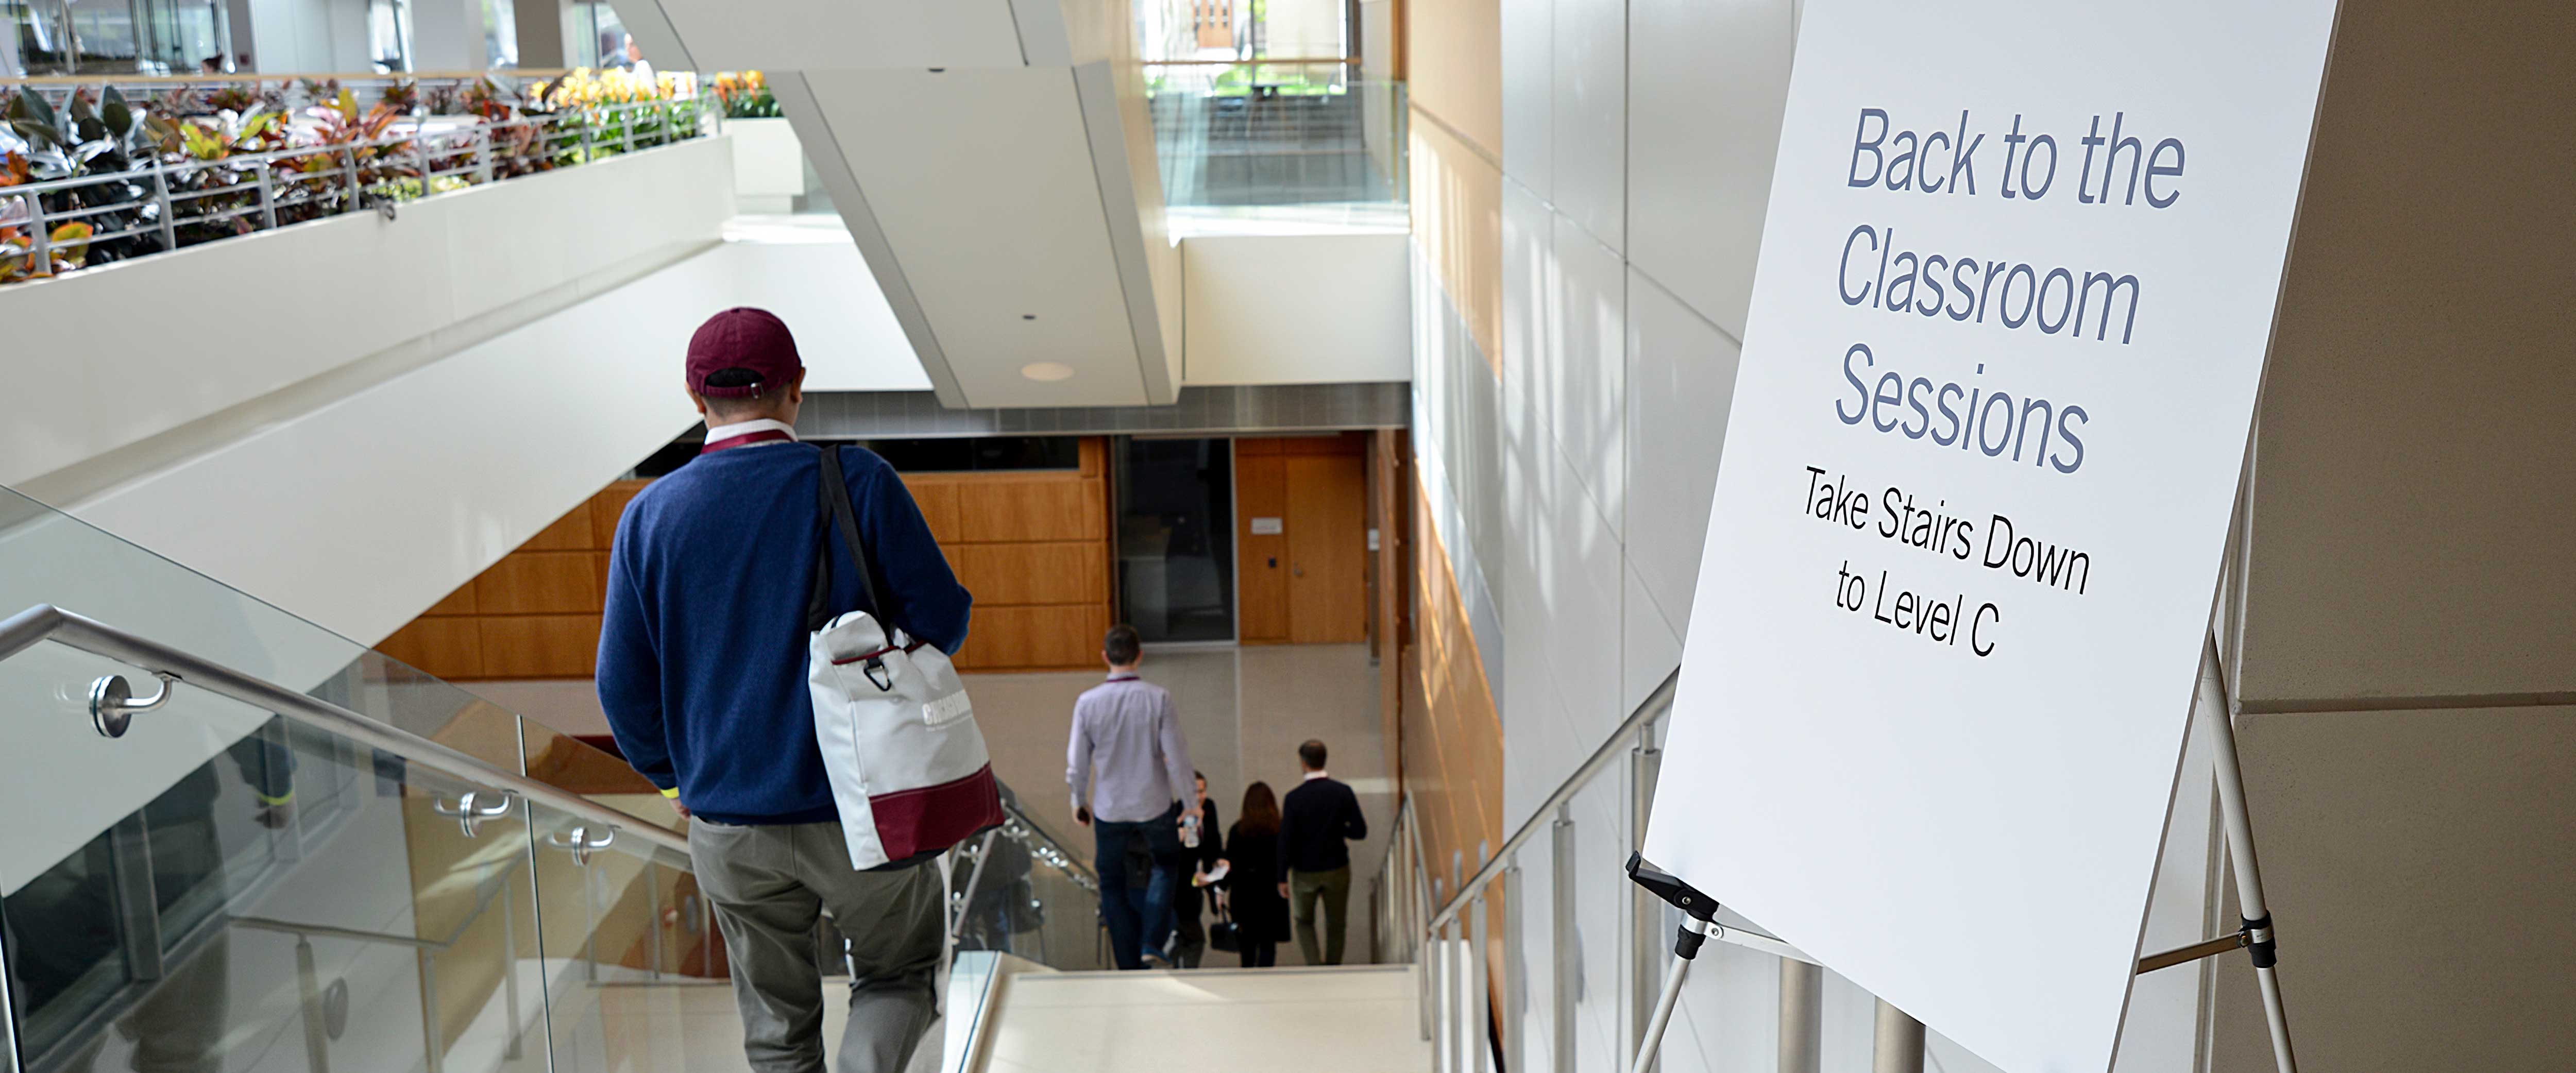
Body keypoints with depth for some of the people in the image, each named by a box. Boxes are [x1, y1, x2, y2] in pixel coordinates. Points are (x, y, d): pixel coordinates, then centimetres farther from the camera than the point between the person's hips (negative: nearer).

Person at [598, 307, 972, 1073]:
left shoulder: (649, 515, -1)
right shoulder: (857, 482, -9)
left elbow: (624, 686, 2)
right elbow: (943, 623, -8)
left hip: (729, 827, 3)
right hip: (861, 809, -2)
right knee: (898, 974, 19)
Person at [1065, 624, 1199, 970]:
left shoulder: (1088, 702, -10)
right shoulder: (1157, 698, -14)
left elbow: (1077, 762, -3)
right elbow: (1177, 755, -10)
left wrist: (1079, 801, 15)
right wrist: (1189, 804, 2)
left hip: (1109, 809, 1)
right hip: (1154, 805, -1)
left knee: (1112, 884, 15)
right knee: (1165, 865, 23)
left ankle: (1130, 964, 16)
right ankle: (1152, 943, 9)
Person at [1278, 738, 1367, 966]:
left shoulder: (1294, 798, -15)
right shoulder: (1343, 792, -10)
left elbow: (1285, 841, -12)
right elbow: (1360, 831, -8)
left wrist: (1282, 878, -3)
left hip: (1305, 872, -1)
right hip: (1337, 870, 1)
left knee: (1304, 922, 19)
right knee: (1336, 925, 16)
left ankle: (1315, 965, 0)